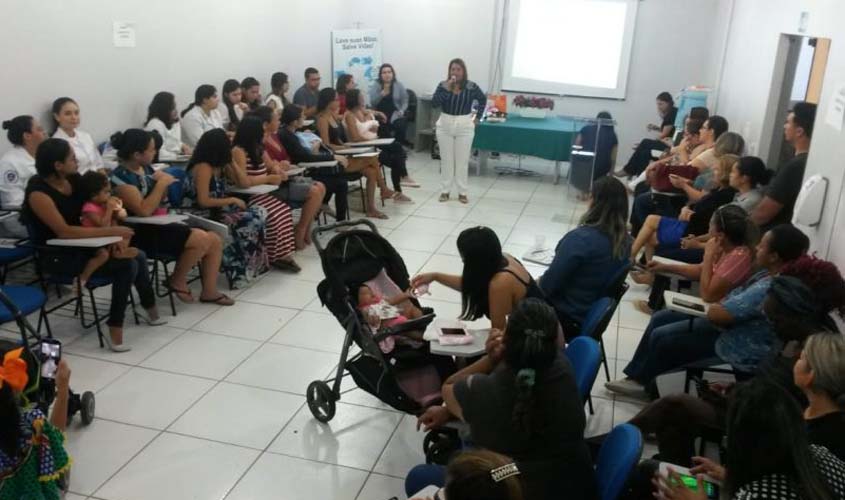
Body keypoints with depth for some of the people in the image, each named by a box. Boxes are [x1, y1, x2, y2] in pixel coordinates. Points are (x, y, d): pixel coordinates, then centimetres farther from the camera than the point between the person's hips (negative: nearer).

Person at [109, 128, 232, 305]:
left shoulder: (146, 168, 9)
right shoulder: (121, 177, -16)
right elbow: (143, 211, -26)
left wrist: (164, 184, 1)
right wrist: (162, 184, -18)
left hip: (160, 224, 9)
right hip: (141, 232, -9)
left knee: (215, 241, -4)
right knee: (201, 239, -23)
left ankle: (209, 291, 4)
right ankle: (176, 281, -2)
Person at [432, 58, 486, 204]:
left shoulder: (471, 86, -5)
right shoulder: (443, 85, -5)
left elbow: (483, 99, 13)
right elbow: (434, 103, -16)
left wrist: (477, 117, 8)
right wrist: (446, 89, -22)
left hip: (465, 126, -1)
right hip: (445, 125, 1)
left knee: (462, 160, 3)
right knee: (446, 159, 8)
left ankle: (462, 192, 13)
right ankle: (445, 190, 18)